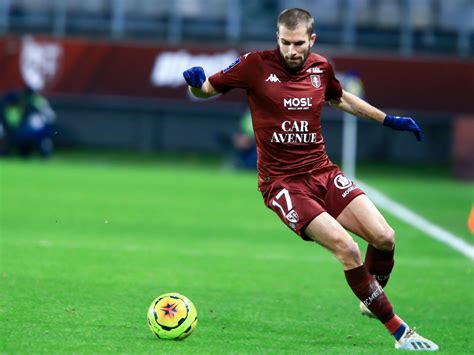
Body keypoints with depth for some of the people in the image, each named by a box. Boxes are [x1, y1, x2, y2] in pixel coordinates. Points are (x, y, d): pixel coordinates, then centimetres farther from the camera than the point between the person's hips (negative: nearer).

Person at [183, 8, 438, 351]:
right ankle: (398, 330, -10)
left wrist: (389, 120, 27)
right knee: (347, 248, -21)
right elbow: (207, 89, -1)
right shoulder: (256, 65, -10)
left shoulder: (321, 68, 4)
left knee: (384, 237, -10)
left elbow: (340, 98, 26)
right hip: (282, 182, -5)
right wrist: (196, 81, -24)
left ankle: (372, 300, 21)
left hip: (323, 173, 5)